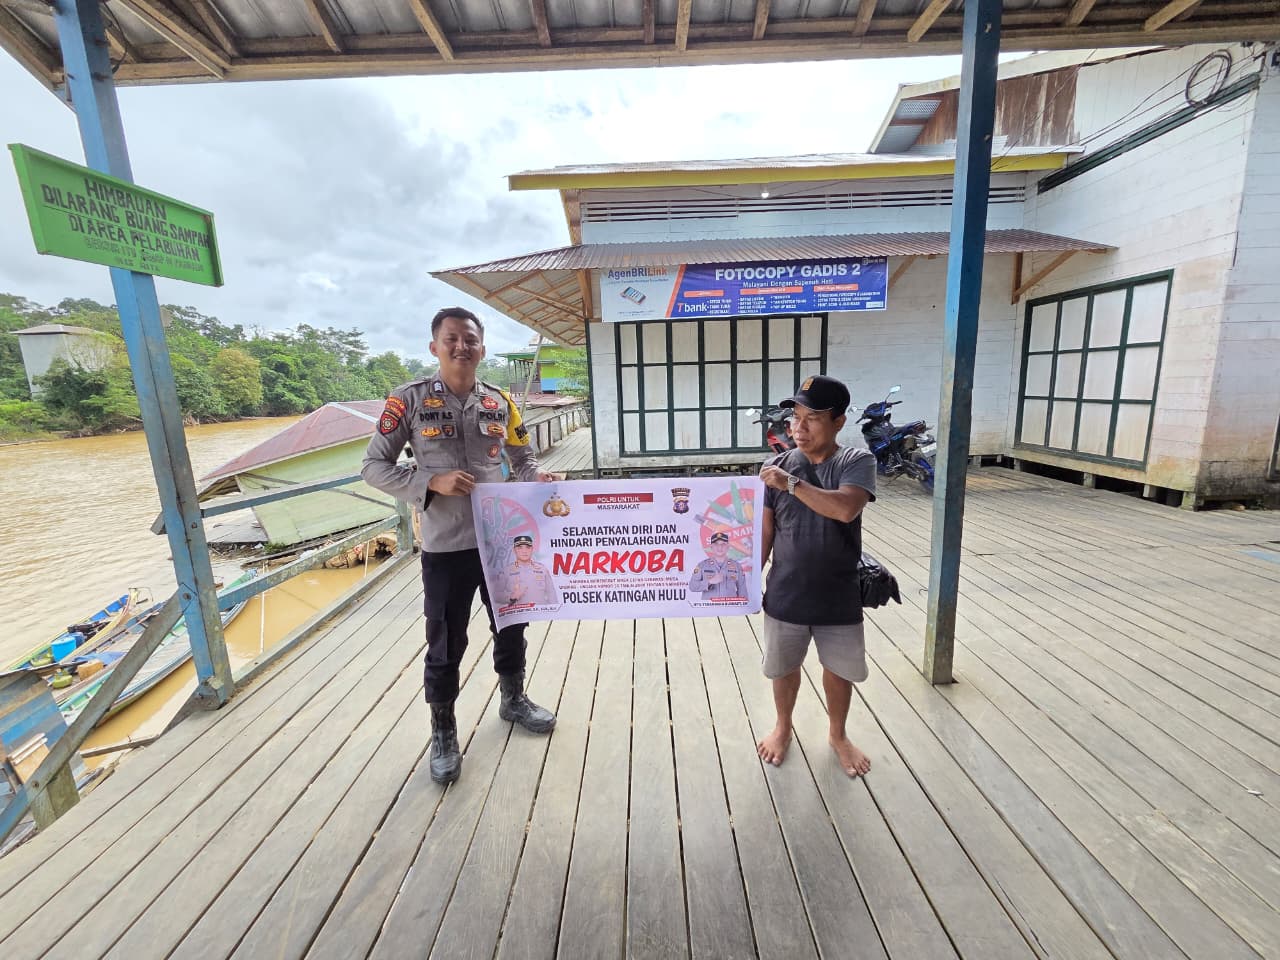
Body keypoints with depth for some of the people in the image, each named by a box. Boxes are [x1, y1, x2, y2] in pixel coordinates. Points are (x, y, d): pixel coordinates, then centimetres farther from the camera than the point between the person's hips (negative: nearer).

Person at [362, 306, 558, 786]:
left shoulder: (499, 401, 3)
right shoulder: (410, 399, -7)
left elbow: (522, 457, 12)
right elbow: (374, 466, -5)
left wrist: (537, 476, -10)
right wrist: (432, 482, -19)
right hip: (445, 546, -3)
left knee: (511, 625, 18)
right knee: (446, 643, 9)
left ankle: (513, 699, 44)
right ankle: (443, 732, 32)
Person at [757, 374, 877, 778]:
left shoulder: (857, 461, -10)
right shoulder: (777, 466, -6)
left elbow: (846, 508, -29)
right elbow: (765, 531, -2)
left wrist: (792, 483, -28)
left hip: (839, 597, 0)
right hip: (785, 595, 1)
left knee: (840, 670, 19)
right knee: (784, 667, 19)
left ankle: (837, 734, 46)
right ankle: (783, 728, 45)